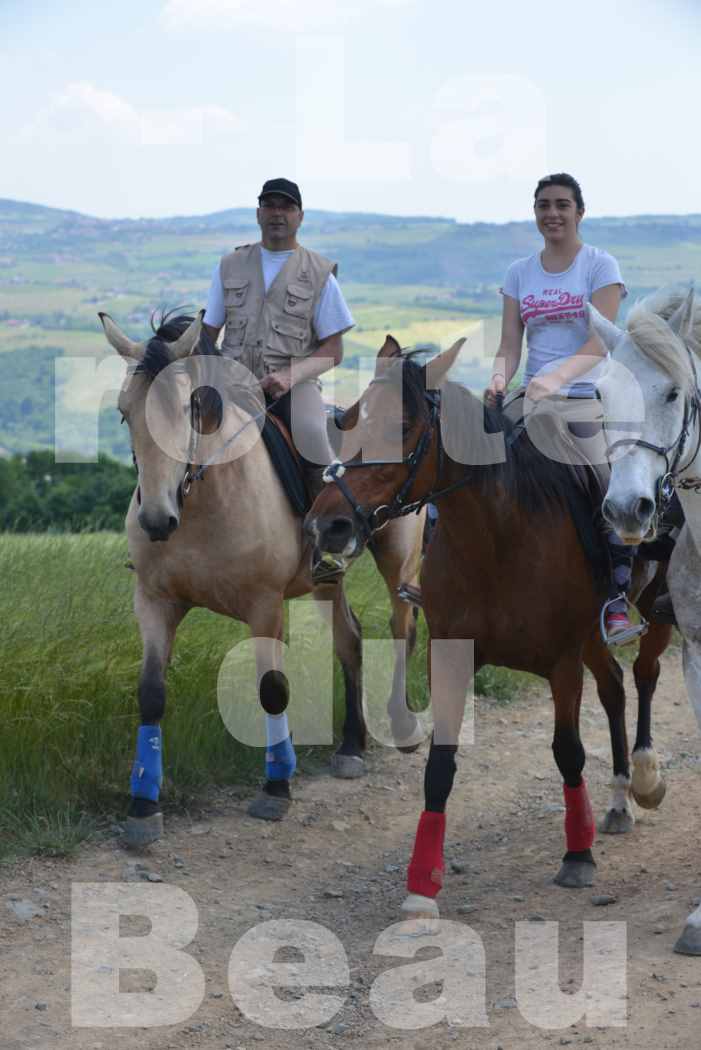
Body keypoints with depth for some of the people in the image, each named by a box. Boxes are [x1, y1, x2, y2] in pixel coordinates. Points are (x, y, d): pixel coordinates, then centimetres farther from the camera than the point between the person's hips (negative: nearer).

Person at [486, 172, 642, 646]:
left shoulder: (601, 265, 0)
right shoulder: (519, 273, 13)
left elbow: (599, 343, -12)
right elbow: (510, 345, 8)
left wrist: (557, 377, -29)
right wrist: (501, 377, -15)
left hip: (590, 400, -4)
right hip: (535, 403, 4)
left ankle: (616, 604, -11)